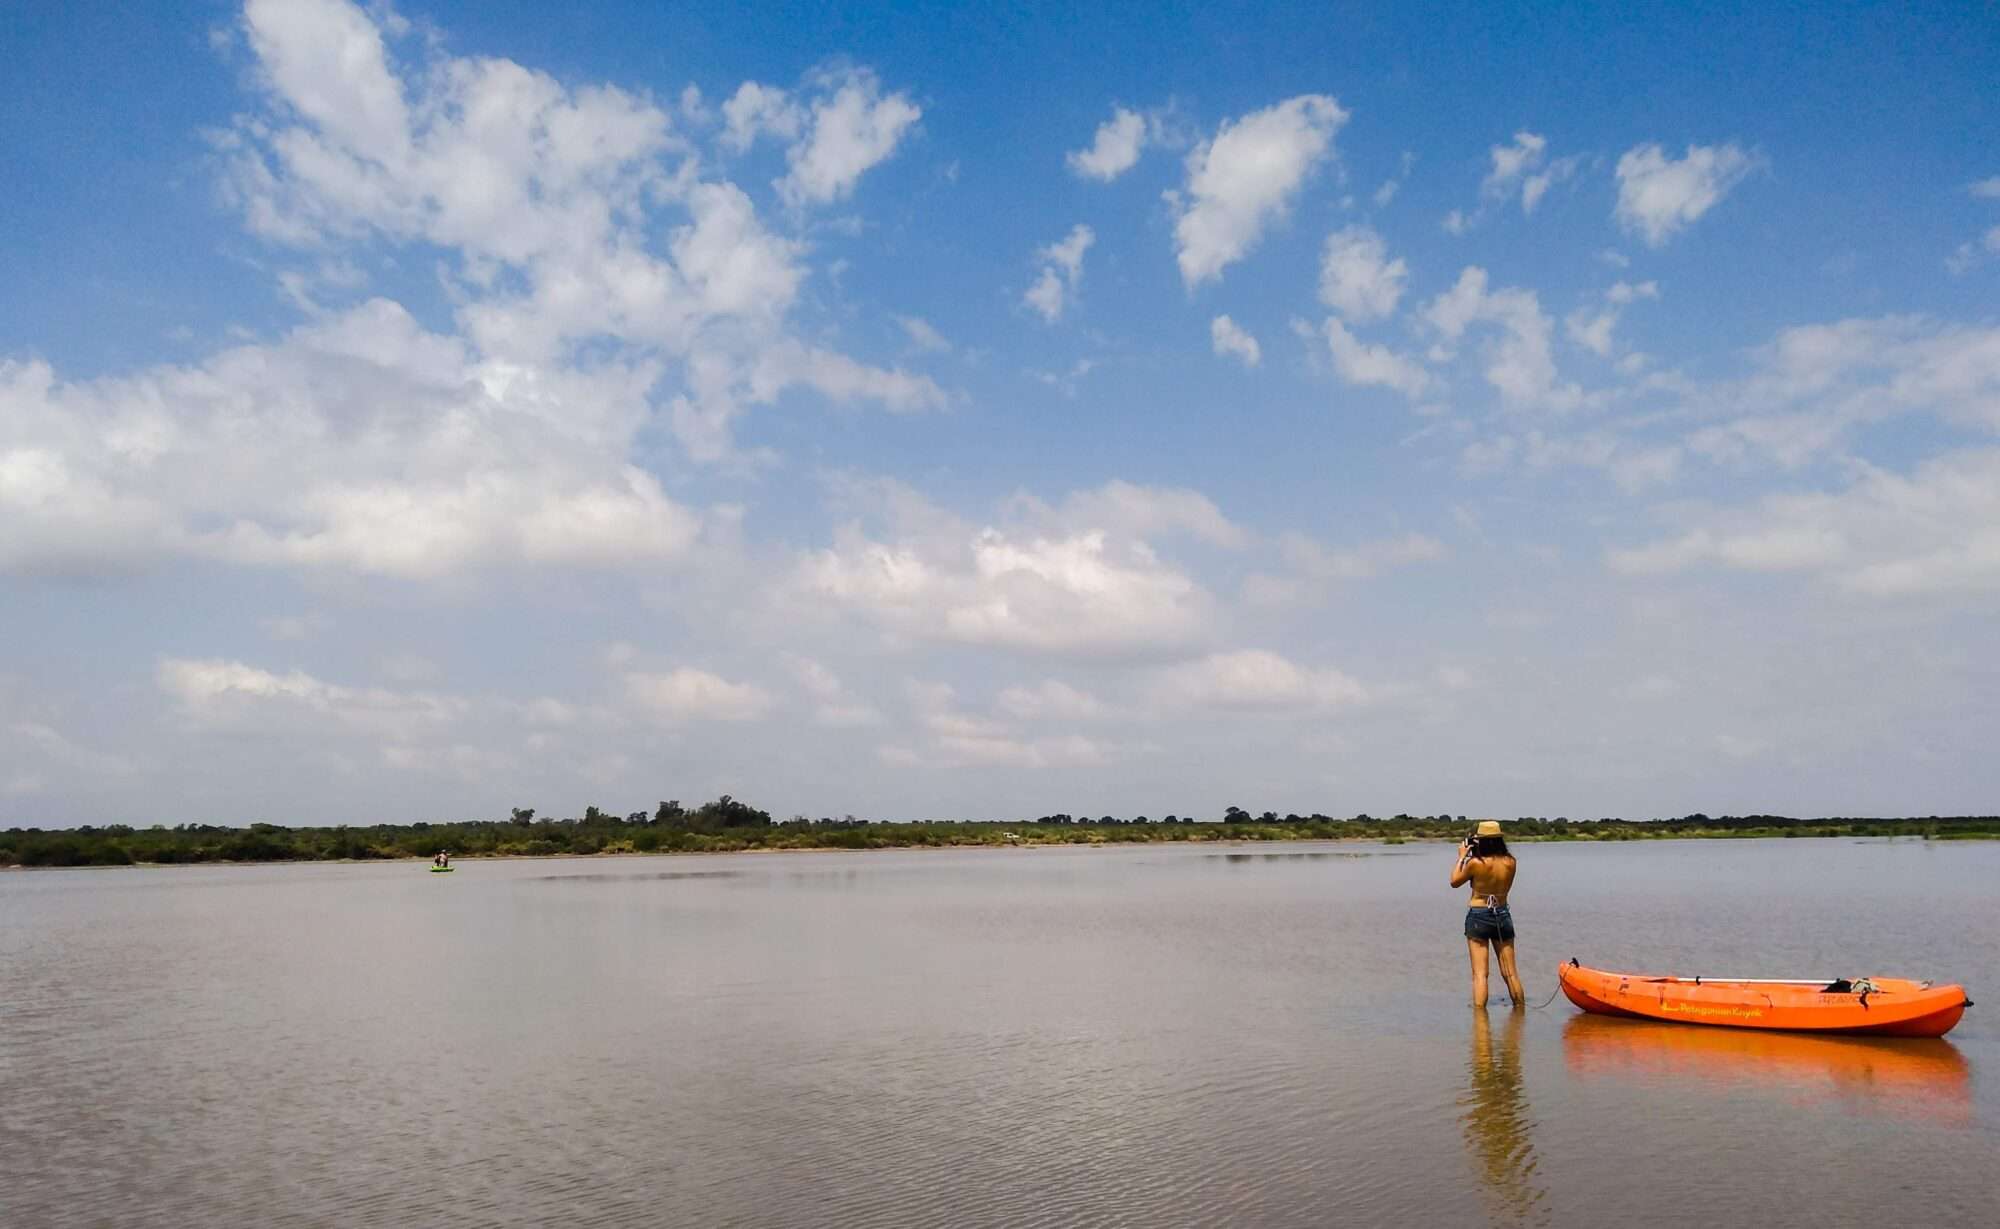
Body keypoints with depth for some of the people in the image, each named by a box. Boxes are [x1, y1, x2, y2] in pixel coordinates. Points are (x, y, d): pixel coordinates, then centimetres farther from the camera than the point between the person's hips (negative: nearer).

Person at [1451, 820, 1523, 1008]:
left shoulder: (1475, 863, -15)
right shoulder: (1510, 862, -5)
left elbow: (1454, 881, 0)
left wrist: (1462, 857, 8)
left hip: (1478, 917, -4)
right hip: (1502, 916, 4)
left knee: (1479, 973, -1)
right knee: (1510, 973, 13)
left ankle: (1479, 1010, -5)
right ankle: (1521, 1007, 21)